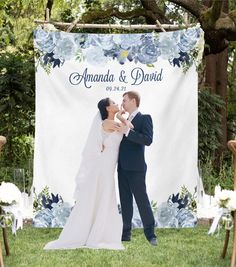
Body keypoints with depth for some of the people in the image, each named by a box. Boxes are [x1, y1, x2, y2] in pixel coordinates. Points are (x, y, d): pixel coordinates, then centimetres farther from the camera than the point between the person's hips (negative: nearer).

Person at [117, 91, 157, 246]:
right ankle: (126, 233, 13)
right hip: (123, 168, 7)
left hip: (136, 168, -7)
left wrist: (128, 132, -21)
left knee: (142, 199, -5)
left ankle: (150, 233, 0)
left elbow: (148, 140, -18)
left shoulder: (144, 118, -4)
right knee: (125, 200, 9)